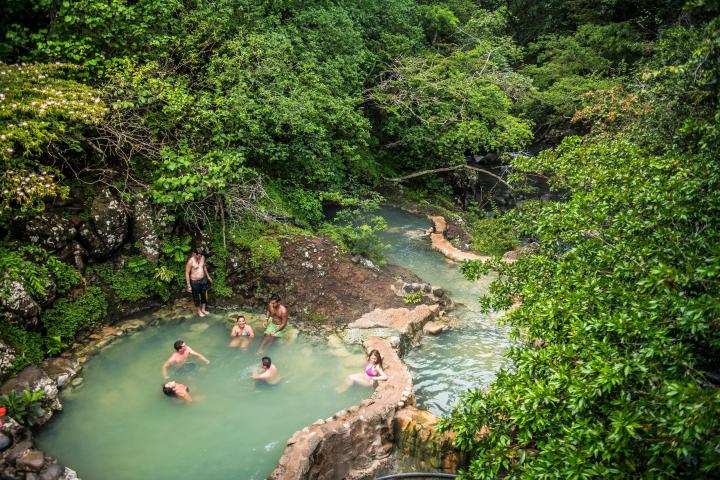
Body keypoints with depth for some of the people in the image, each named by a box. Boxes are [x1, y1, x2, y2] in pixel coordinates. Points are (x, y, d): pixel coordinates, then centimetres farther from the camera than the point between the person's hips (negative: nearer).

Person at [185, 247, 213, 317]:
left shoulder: (203, 257, -6)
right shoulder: (190, 261, -23)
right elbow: (187, 273, -16)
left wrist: (208, 276, 21)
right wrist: (189, 286, -15)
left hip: (204, 280, 6)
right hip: (195, 282, -6)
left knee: (204, 295, 20)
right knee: (196, 297, 14)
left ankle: (203, 309, 41)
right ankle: (199, 311, 36)